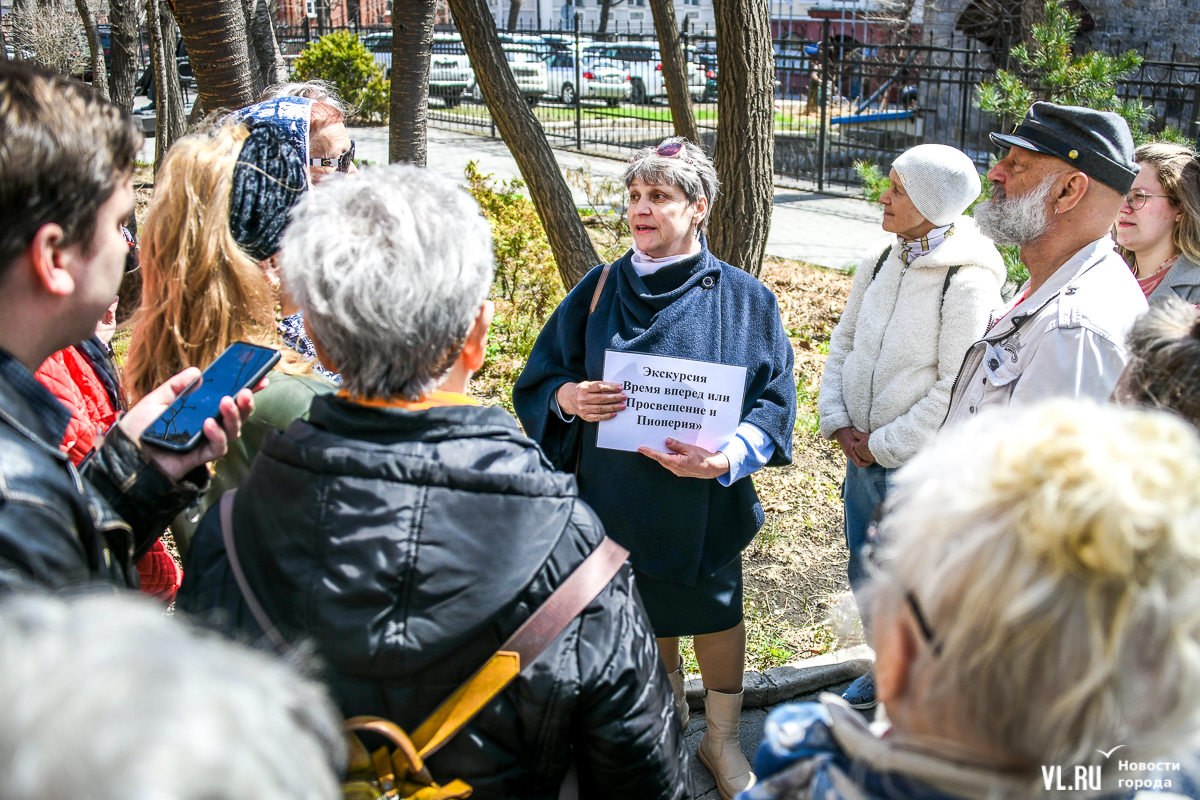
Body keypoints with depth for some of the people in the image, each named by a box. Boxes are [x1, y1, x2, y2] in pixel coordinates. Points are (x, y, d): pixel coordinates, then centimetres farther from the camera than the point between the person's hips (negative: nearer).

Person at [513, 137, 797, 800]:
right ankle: (668, 721, 44)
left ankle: (722, 740, 37)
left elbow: (774, 400, -8)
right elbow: (537, 379, 3)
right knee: (646, 619, 18)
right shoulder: (599, 290, -1)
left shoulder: (743, 298, -7)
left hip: (706, 504, -2)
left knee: (716, 617, 14)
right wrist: (567, 399, -20)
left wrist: (727, 458, -25)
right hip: (618, 502, 2)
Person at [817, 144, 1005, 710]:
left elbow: (957, 387, -19)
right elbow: (844, 339, 10)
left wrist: (884, 446, -14)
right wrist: (837, 422, 0)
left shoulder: (968, 283, -19)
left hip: (920, 465, -7)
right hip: (863, 453, 7)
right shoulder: (881, 259, 2)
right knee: (865, 570, 20)